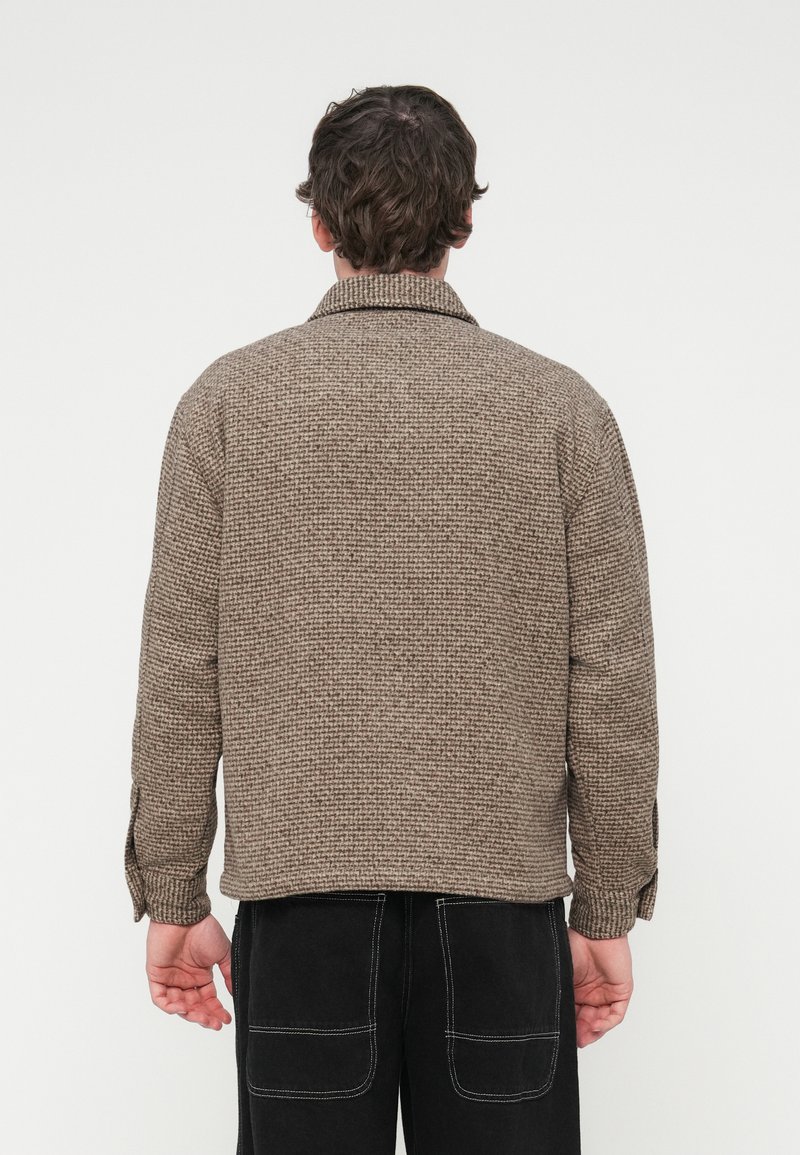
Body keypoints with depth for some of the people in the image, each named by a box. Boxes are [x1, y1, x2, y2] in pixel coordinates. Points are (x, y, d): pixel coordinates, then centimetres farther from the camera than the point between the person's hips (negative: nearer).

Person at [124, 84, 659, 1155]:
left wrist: (172, 899, 8)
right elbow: (611, 683, 0)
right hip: (501, 904, 0)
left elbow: (180, 675, 0)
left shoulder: (229, 398, 2)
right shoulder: (562, 408, 2)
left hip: (298, 895, 0)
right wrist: (606, 913, 7)